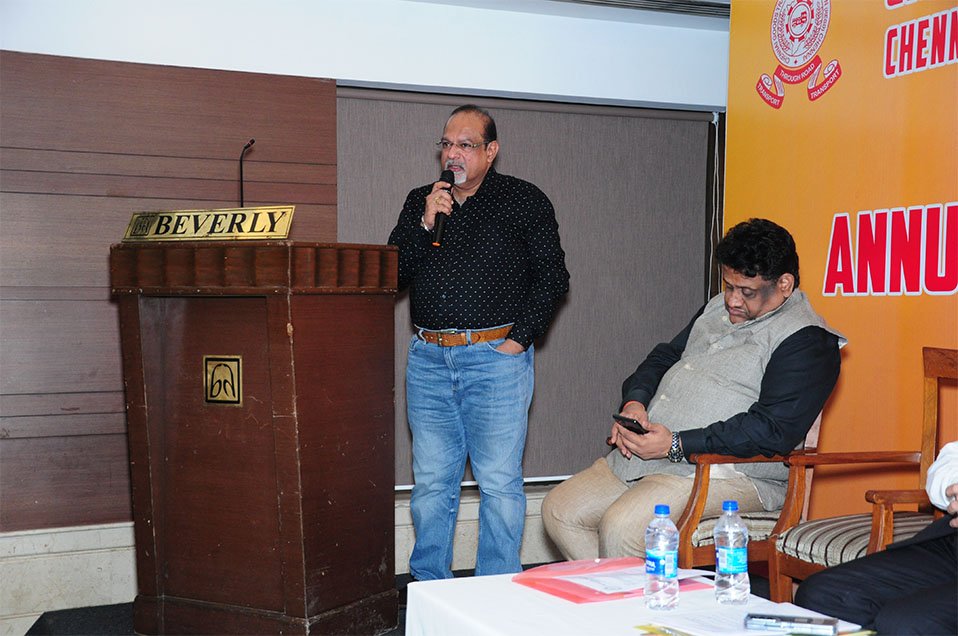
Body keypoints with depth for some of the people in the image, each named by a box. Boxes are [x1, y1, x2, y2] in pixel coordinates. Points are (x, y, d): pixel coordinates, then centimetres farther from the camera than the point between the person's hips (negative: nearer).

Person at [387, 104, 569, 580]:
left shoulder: (524, 201, 4)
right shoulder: (420, 202, 14)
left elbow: (553, 276, 1)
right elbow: (393, 274, 7)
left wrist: (519, 339, -6)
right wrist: (425, 224, -6)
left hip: (495, 358, -3)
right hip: (428, 359, 4)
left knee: (499, 483, -1)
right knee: (431, 483, 9)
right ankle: (427, 586, 20)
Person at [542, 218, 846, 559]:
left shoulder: (806, 341, -10)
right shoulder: (718, 308, 18)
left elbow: (773, 430, -20)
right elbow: (664, 356, 25)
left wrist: (676, 445, -23)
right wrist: (634, 402, 1)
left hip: (728, 471, -9)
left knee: (620, 527, -29)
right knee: (559, 509, 1)